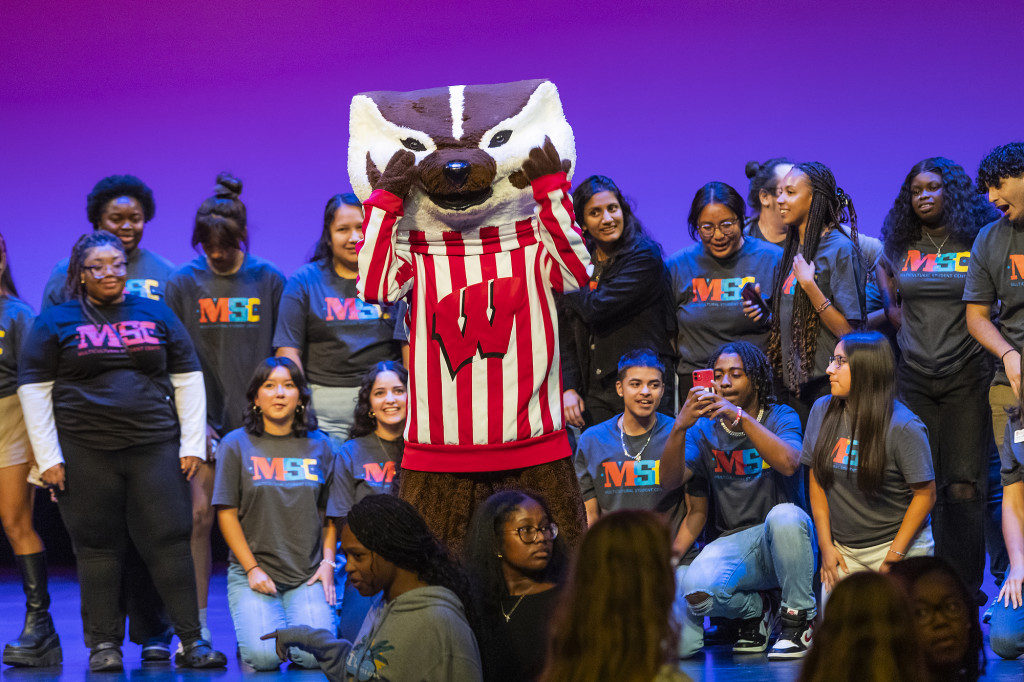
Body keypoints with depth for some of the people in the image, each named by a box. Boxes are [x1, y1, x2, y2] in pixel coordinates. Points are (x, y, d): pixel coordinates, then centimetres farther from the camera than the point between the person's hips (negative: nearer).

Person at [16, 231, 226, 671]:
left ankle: (190, 641, -1)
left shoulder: (156, 315, 12)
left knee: (168, 540, -3)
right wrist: (48, 457, -4)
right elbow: (34, 389, 3)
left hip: (155, 448, 1)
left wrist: (192, 444, 4)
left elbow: (188, 379, 12)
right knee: (97, 545, 1)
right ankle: (104, 643, 9)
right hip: (85, 452, -1)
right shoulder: (56, 321, 6)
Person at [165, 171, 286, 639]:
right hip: (202, 422, 0)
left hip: (256, 420, 0)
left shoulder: (269, 281, 5)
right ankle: (196, 625, 3)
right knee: (199, 517, -3)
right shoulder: (182, 284, 4)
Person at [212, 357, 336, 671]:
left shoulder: (319, 445, 10)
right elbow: (226, 513, 1)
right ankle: (252, 622, 12)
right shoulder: (236, 444, 3)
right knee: (264, 656, -22)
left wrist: (328, 562, 2)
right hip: (253, 570, -1)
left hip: (308, 574, 1)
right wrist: (252, 569, -7)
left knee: (315, 655, -22)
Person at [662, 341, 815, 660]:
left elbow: (788, 464, -22)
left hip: (785, 544, -2)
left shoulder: (781, 418, 1)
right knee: (695, 591, -31)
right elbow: (669, 481, -6)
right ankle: (753, 610, 7)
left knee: (784, 516, -38)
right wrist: (679, 427, -24)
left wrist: (741, 417, -31)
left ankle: (799, 618, -15)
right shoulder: (704, 428, 8)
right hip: (735, 543, 2)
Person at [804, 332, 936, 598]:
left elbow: (925, 494, -11)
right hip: (843, 549, 4)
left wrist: (894, 555, -12)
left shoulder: (904, 427, -14)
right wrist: (826, 545, 2)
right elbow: (817, 481, 7)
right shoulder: (822, 411, 1)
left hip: (896, 542, -4)